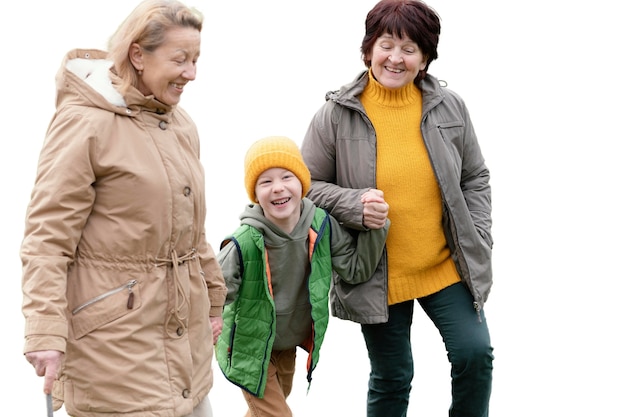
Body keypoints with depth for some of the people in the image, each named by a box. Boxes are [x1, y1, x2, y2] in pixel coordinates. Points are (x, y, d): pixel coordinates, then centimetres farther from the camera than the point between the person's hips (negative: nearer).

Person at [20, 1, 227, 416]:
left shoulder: (181, 125, 13)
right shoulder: (86, 121, -12)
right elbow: (47, 237, -15)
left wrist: (213, 300, 22)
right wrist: (46, 333, -22)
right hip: (115, 339, -8)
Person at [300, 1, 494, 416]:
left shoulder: (449, 106, -3)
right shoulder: (336, 114, -9)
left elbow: (475, 180, 6)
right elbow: (308, 184, -2)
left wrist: (479, 245, -1)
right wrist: (353, 206, -20)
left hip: (447, 268, 2)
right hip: (377, 278, -1)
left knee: (475, 354, -5)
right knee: (391, 377, 11)